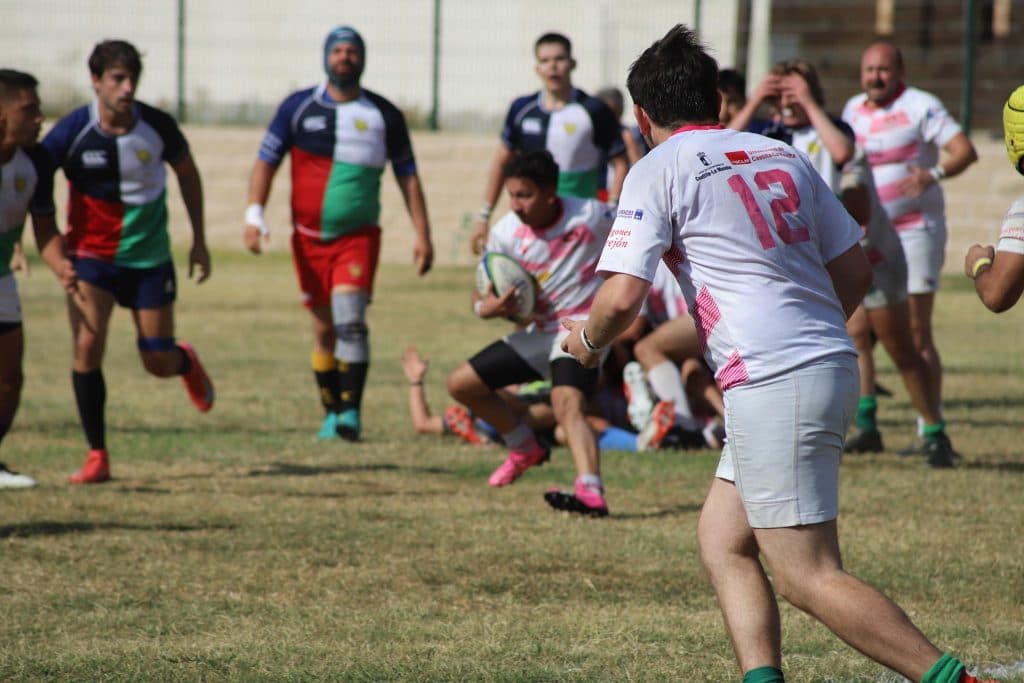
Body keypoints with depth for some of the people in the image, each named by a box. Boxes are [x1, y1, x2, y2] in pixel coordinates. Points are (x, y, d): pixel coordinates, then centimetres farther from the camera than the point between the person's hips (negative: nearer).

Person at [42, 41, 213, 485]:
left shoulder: (157, 126, -11)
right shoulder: (72, 131, -17)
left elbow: (188, 174, 7)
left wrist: (199, 241, 8)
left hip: (149, 256, 1)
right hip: (91, 255, -1)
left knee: (159, 363, 2)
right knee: (88, 345, -18)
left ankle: (187, 363, 43)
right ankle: (97, 456, -6)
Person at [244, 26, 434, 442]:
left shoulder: (384, 115, 4)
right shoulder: (298, 107, 4)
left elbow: (407, 175, 10)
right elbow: (266, 161, 5)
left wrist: (422, 234, 5)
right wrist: (254, 215, -9)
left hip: (359, 236, -2)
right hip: (309, 237, 2)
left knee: (349, 318, -19)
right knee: (324, 330, 6)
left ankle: (351, 412, -20)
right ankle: (332, 413, 20)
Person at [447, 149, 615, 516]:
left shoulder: (590, 217, -14)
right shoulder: (505, 233, -5)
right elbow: (480, 297, 2)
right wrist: (489, 307, -23)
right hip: (537, 332, 7)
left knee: (567, 401, -34)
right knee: (461, 383, 9)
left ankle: (591, 493, -53)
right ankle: (526, 448, 29)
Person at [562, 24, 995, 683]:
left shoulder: (660, 171, -2)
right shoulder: (782, 156, 16)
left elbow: (622, 297, -11)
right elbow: (856, 270, 18)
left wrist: (588, 340, 11)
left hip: (771, 383, -8)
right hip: (833, 366, 8)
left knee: (808, 577, -7)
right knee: (723, 539, 17)